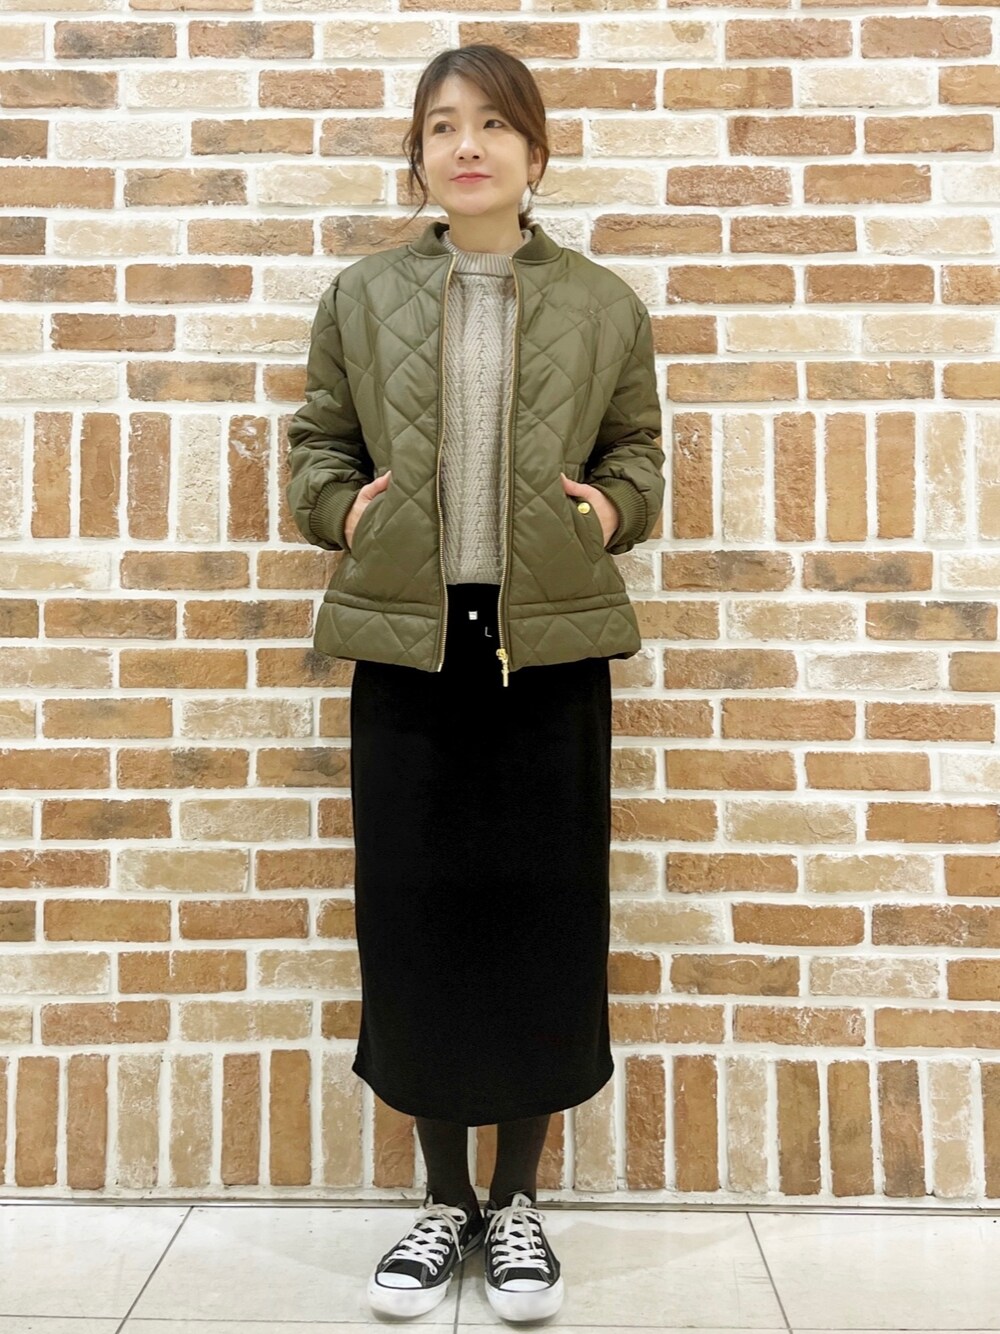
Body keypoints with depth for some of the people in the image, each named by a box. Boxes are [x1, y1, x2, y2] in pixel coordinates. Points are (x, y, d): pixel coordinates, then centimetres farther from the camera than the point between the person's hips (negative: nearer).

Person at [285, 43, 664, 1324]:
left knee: (544, 918, 4)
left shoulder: (605, 304, 9)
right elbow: (313, 444, 13)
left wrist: (610, 508, -6)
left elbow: (639, 453, 14)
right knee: (415, 917, 5)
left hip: (552, 647, 0)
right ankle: (445, 1199, 26)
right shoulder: (360, 296, 10)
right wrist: (342, 506, -5)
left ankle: (518, 1200, 25)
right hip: (405, 644, 1)